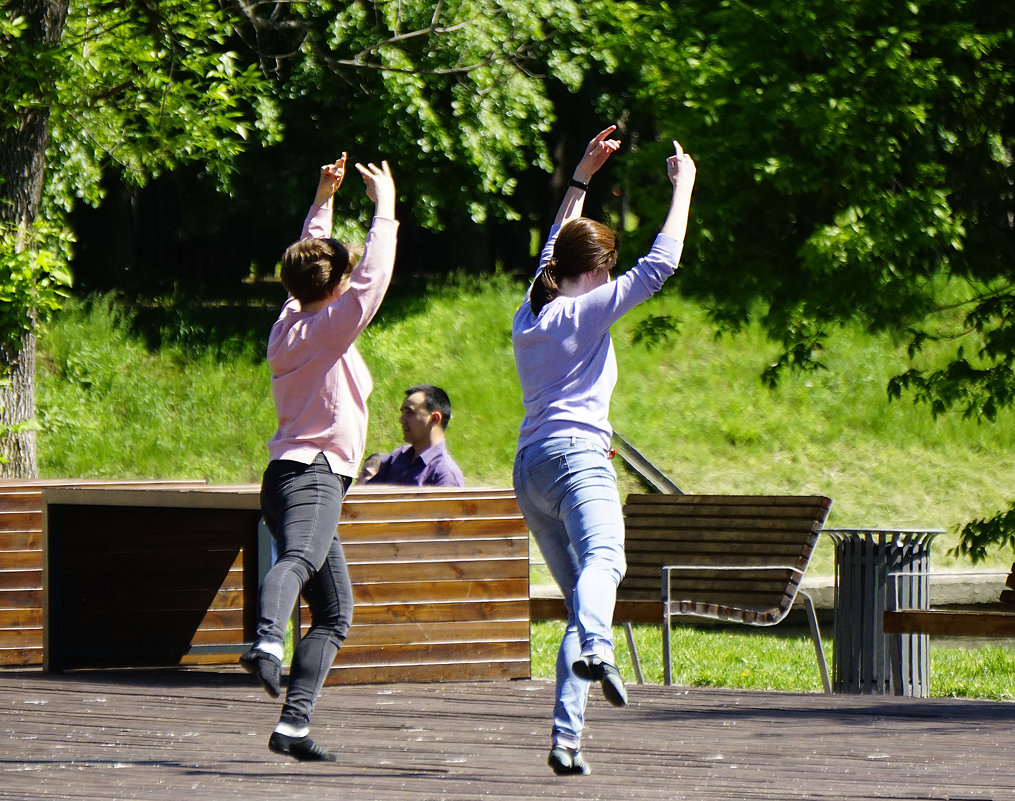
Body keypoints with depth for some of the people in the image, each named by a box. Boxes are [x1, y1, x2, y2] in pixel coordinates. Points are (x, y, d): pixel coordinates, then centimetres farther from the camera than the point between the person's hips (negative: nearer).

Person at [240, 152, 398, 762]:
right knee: (298, 559, -36)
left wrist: (322, 202, 35)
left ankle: (294, 723, 3)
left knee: (335, 612, 12)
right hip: (314, 475, -9)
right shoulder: (330, 328, -4)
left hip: (291, 476, 9)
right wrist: (385, 207, 1)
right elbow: (375, 275, -10)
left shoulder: (290, 323, 16)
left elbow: (310, 263, 33)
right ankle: (267, 643, -65)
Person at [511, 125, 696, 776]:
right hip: (576, 459, -8)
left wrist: (581, 179, 44)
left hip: (529, 469, 8)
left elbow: (554, 251, 38)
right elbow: (661, 263, -4)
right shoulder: (588, 311, 1)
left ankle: (566, 739, -1)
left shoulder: (529, 315, 20)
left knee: (580, 599, 10)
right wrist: (683, 187, 6)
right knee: (604, 558, -33)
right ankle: (595, 648, -66)